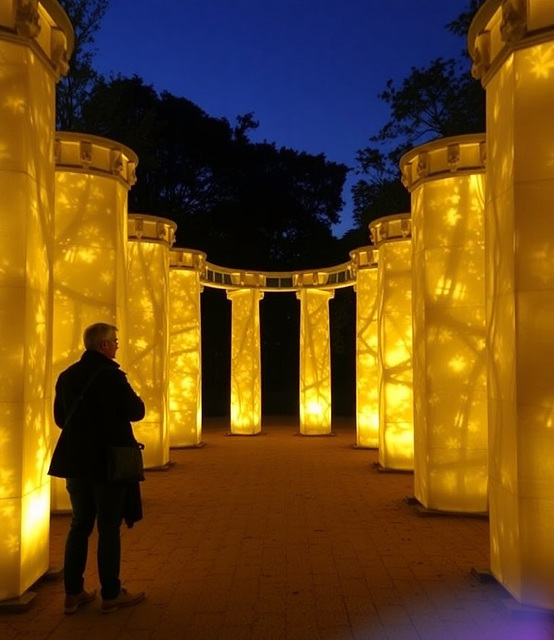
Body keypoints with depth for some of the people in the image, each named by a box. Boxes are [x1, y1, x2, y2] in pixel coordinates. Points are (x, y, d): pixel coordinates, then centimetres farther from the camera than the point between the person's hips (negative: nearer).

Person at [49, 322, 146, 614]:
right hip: (109, 461, -6)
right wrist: (133, 398, 7)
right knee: (109, 527, 3)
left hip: (75, 461, 7)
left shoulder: (66, 376, 6)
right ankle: (111, 595, 11)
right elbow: (136, 412, -12)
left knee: (80, 525, 15)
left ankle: (73, 593, 19)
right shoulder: (111, 375, -16)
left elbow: (60, 417, 13)